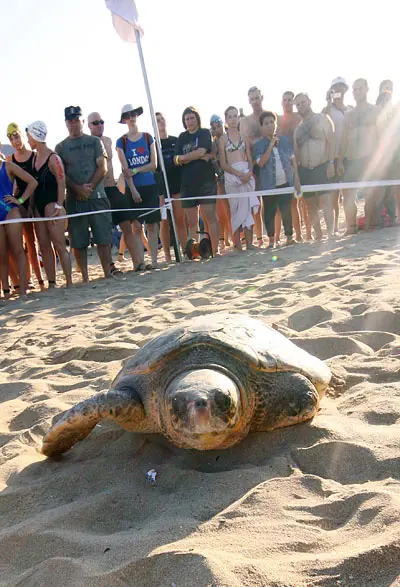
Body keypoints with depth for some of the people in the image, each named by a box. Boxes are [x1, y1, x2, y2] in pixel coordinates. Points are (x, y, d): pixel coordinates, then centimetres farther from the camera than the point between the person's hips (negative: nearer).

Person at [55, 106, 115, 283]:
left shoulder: (95, 142, 10)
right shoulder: (61, 147, 10)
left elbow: (102, 168, 1)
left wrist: (90, 187, -11)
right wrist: (78, 189, -13)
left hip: (97, 196, 0)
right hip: (74, 199, 1)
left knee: (103, 238, -1)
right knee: (78, 241, 1)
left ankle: (108, 273, 6)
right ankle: (84, 277, 8)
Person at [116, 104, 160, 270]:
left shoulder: (148, 138, 8)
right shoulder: (121, 142, 3)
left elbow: (154, 164, 1)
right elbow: (125, 169, -4)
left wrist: (135, 171, -11)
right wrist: (133, 190, -12)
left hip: (150, 186, 1)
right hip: (133, 188, -1)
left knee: (152, 225, 0)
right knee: (136, 226, -4)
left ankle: (154, 260, 3)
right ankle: (140, 261, -1)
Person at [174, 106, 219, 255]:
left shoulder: (205, 133, 6)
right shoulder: (182, 137, 17)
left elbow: (201, 151, -12)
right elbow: (176, 161, 5)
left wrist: (183, 158, 1)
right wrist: (197, 157, -7)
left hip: (206, 180, -3)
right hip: (187, 183, 4)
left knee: (210, 217, -7)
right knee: (192, 222, 2)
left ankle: (215, 249, -3)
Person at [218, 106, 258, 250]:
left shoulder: (244, 136, 14)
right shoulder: (223, 139, 6)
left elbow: (250, 159, 11)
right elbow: (223, 164, 0)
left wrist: (249, 172, -10)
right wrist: (239, 174, -14)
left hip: (247, 174, 2)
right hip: (232, 175, -2)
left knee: (248, 209, -3)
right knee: (236, 210, -2)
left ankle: (249, 244, -1)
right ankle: (238, 246, 0)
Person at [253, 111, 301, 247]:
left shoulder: (285, 140, 7)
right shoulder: (258, 145, -2)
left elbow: (293, 160, 10)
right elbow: (261, 162, -17)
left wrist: (296, 179, 4)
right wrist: (271, 145, -18)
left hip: (286, 182, 2)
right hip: (269, 185, -2)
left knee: (287, 211, 2)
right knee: (269, 212, 4)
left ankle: (289, 237, 12)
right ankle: (271, 240, 16)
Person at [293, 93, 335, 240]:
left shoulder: (322, 119, 3)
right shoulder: (298, 127, 16)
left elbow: (331, 141, -5)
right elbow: (295, 150, 14)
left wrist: (331, 162, -15)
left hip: (322, 167, -5)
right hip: (304, 170, 5)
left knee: (325, 200, -15)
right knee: (311, 204, 5)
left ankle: (330, 233, -18)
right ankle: (318, 234, 13)